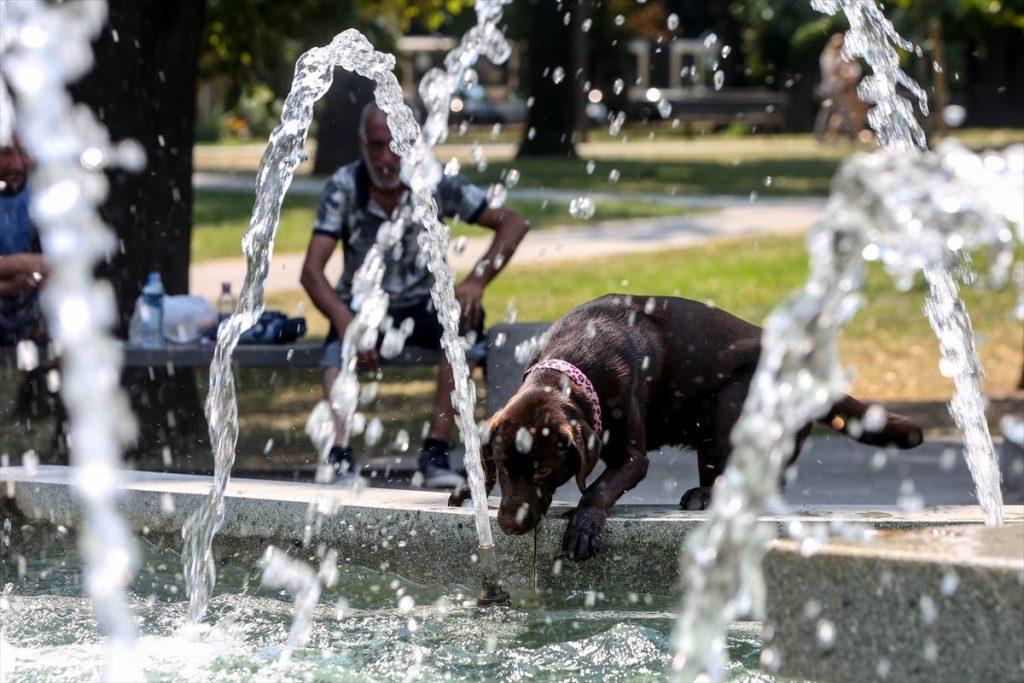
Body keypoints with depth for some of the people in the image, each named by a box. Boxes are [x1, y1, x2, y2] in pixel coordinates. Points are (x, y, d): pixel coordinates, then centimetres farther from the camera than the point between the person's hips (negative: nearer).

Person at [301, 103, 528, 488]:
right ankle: (340, 457, -50)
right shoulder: (344, 187, -11)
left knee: (465, 323, -32)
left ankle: (435, 453, -33)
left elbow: (513, 224, -7)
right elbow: (312, 271, -17)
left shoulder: (435, 182, -9)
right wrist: (345, 322, -36)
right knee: (337, 354, -33)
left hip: (422, 307, 1)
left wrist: (477, 281, -25)